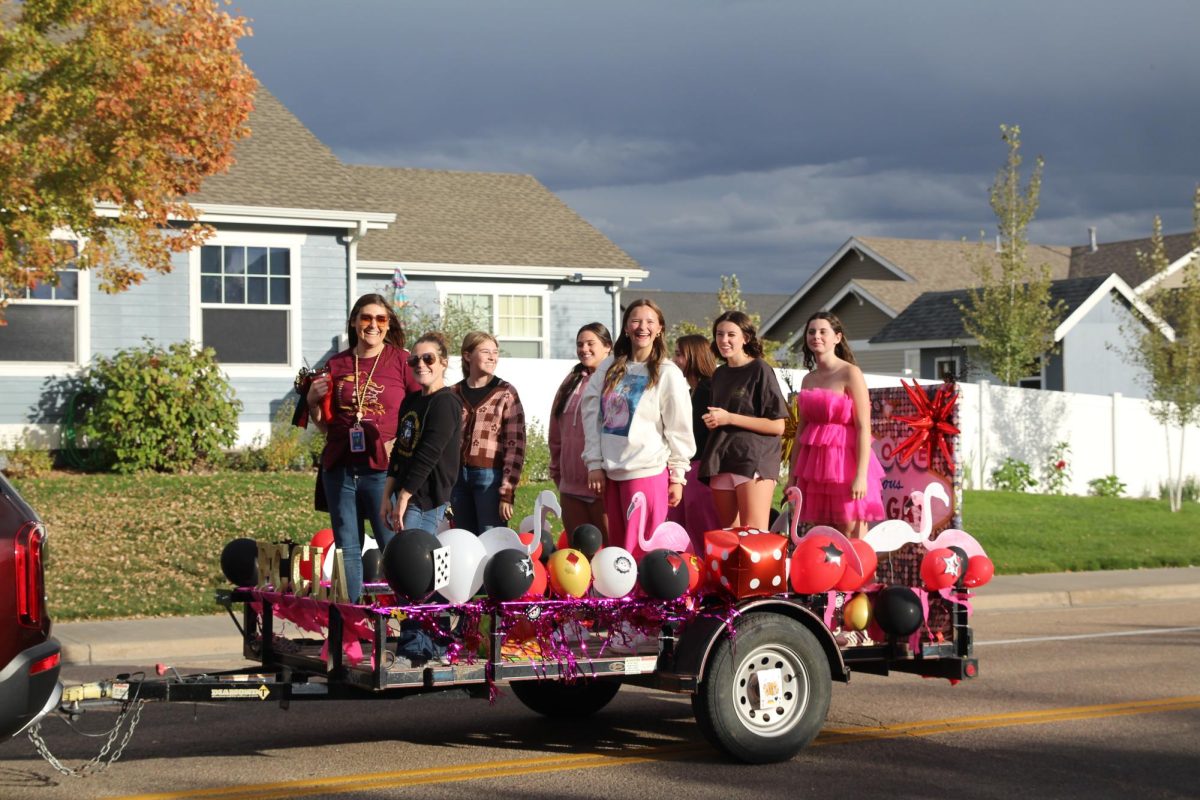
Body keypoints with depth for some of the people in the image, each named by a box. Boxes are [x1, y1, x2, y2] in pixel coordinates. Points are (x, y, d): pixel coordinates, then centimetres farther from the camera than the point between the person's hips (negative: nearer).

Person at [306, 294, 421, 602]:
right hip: (340, 469, 4)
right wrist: (313, 402, 1)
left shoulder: (401, 361, 2)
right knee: (347, 549, 8)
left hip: (383, 469, -4)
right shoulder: (337, 365, 12)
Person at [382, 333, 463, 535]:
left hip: (426, 501, -8)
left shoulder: (446, 403, -11)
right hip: (405, 495, 8)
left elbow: (428, 456, -17)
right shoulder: (410, 401, 16)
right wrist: (387, 496, 10)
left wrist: (403, 498, -16)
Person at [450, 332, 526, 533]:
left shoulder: (505, 393, -1)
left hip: (490, 477, -4)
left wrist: (507, 493, -11)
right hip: (458, 477, 4)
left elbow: (515, 446, -5)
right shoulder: (454, 394, 9)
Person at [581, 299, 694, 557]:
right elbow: (593, 416, 8)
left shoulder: (667, 373, -3)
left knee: (640, 552, -6)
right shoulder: (609, 368, 9)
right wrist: (594, 463, 2)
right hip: (611, 471, 5)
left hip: (648, 472, -5)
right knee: (616, 547, 9)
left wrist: (677, 475, -4)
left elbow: (679, 428, -2)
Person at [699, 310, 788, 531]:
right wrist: (712, 421, 7)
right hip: (721, 461, 7)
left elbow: (777, 426, -8)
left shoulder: (760, 370, -3)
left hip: (754, 461, -7)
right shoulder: (719, 375, 17)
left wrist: (729, 418, -12)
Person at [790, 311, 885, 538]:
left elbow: (864, 428, -12)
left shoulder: (850, 374, -6)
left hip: (844, 462, -6)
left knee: (852, 539, -7)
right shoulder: (808, 379, 14)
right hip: (815, 464, 6)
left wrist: (861, 475, -19)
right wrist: (793, 474, 15)